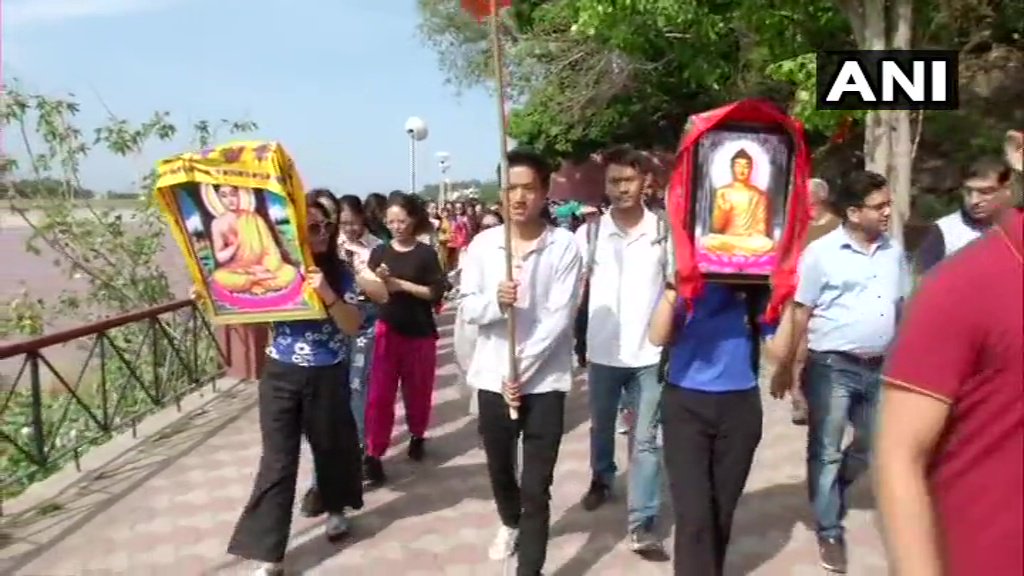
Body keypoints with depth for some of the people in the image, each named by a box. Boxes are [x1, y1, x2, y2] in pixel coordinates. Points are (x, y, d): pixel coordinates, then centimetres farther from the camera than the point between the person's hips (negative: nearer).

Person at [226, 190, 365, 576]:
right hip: (280, 375, 0)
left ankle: (335, 509, 46)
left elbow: (353, 327, -13)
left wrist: (327, 294, -28)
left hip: (327, 377, 0)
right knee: (277, 462, 1)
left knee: (331, 445, 18)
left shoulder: (339, 273, -5)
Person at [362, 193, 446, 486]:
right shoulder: (380, 252, 3)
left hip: (420, 332, -1)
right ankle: (373, 456, 0)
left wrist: (401, 285, -16)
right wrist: (379, 282, -18)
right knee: (379, 394, -3)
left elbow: (436, 292, -9)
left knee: (417, 390, 12)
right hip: (387, 330, 1)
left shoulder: (426, 254, -3)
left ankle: (417, 436, 37)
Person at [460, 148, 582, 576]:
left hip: (544, 380, -3)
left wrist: (523, 370, -15)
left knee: (537, 486, -1)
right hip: (492, 376, 4)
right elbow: (467, 308, -1)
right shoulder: (482, 244, 0)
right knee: (499, 467, 22)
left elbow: (559, 317, -12)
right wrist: (494, 301, -23)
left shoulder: (564, 246, -8)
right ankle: (510, 523, 51)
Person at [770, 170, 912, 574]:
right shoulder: (821, 252, -10)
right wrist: (785, 367, -7)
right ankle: (829, 531, 20)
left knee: (873, 446, 18)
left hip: (880, 368, 5)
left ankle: (829, 492, 43)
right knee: (825, 452, 5)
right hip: (832, 367, -5)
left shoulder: (894, 252, 6)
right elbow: (800, 314, -7)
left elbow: (902, 307, 14)